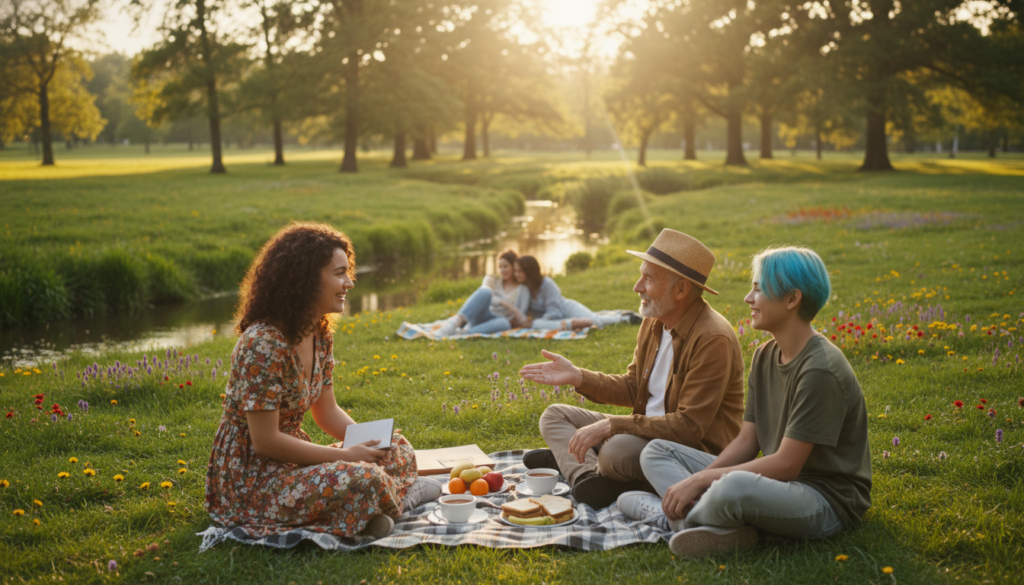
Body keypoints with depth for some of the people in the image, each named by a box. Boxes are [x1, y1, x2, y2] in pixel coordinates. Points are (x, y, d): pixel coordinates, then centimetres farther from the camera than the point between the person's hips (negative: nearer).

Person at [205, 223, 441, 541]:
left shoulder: (320, 335, 5)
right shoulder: (262, 343, -24)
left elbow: (327, 412, 13)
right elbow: (265, 441, -23)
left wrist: (368, 440, -7)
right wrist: (343, 456, -19)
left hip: (290, 460, 9)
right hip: (250, 478, -9)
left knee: (398, 449, 3)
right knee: (364, 480, -29)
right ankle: (393, 495, -1)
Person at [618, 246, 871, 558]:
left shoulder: (820, 370, -21)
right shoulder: (765, 356, 8)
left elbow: (786, 465, -23)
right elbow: (746, 442, 6)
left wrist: (702, 479, -19)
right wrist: (695, 482, -10)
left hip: (827, 499, -9)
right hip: (776, 482, 9)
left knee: (735, 487, -42)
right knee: (656, 452, 5)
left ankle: (671, 515, -10)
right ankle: (718, 527, -21)